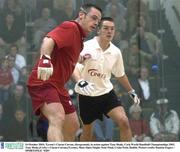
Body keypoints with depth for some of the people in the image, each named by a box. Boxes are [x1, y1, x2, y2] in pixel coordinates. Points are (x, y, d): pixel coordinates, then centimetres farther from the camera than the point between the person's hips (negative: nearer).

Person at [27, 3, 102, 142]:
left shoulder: (79, 36, 17)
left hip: (58, 85, 11)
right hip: (43, 82, -11)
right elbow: (49, 40, -31)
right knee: (58, 119, -30)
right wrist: (45, 59, -46)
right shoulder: (70, 27, -13)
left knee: (73, 125, 14)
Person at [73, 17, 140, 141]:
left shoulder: (116, 52, 0)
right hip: (87, 95, -3)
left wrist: (132, 92, 22)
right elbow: (73, 67, -26)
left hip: (106, 92, 3)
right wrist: (80, 82, -44)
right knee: (87, 130, 9)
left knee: (124, 121, -17)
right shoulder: (87, 47, -16)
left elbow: (120, 75, 16)